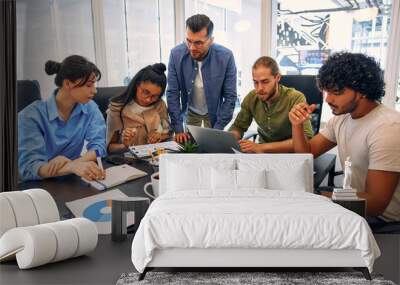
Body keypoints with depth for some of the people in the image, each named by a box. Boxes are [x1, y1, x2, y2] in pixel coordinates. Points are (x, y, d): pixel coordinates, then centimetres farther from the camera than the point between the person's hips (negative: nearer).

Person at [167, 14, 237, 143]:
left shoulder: (225, 57, -24)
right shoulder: (176, 54, -20)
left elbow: (230, 96, -17)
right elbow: (172, 93, -14)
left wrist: (217, 130, -20)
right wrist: (178, 129, -17)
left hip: (215, 113, -1)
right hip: (190, 112, 1)